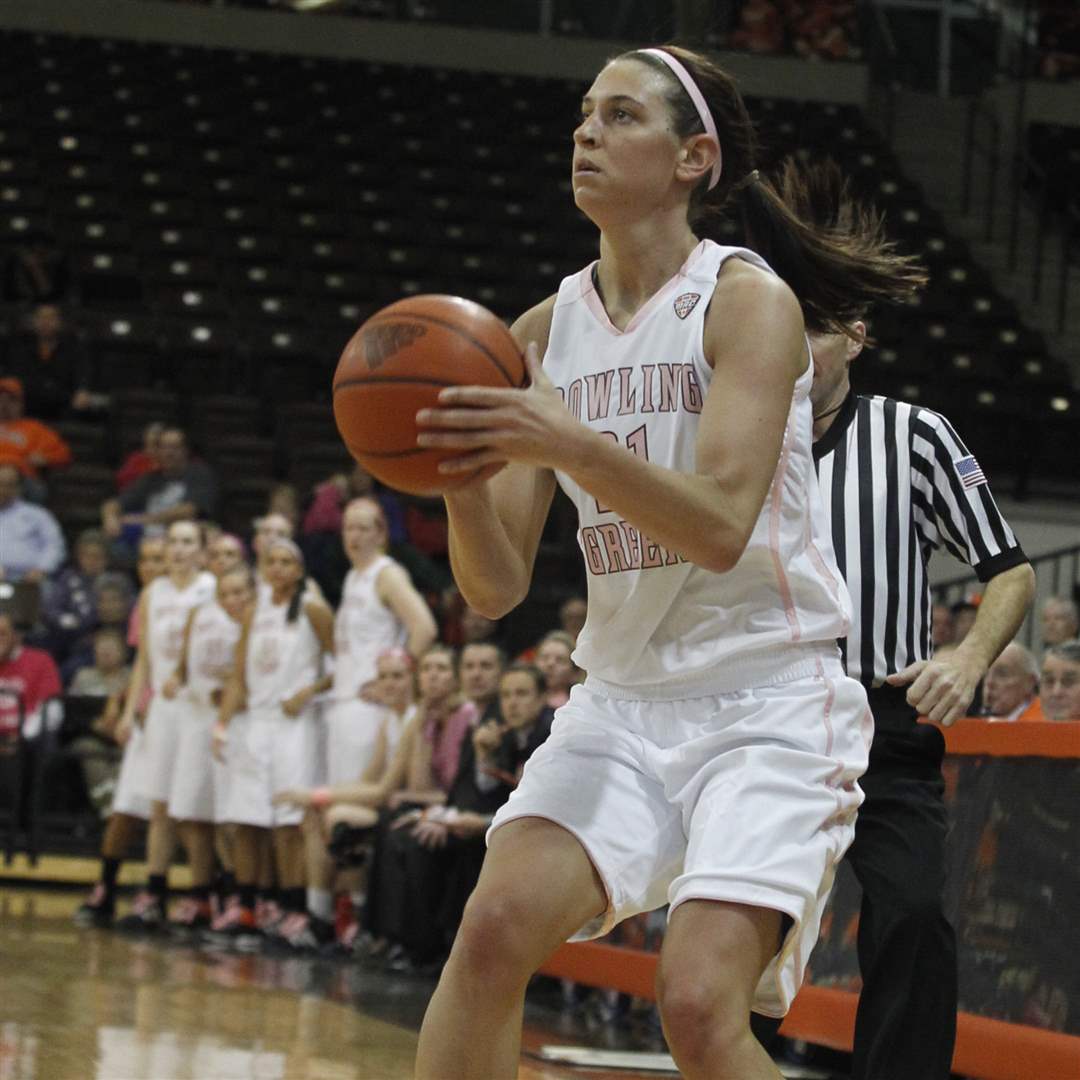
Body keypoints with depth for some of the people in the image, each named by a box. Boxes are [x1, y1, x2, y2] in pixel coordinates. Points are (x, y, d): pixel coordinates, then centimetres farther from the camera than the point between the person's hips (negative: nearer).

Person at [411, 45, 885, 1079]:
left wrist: (568, 442, -37)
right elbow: (496, 588, 3)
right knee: (494, 926, -17)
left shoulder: (749, 300, -10)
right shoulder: (544, 333, 6)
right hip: (623, 700, 5)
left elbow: (721, 526, -24)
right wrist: (463, 473, -18)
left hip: (769, 704, -5)